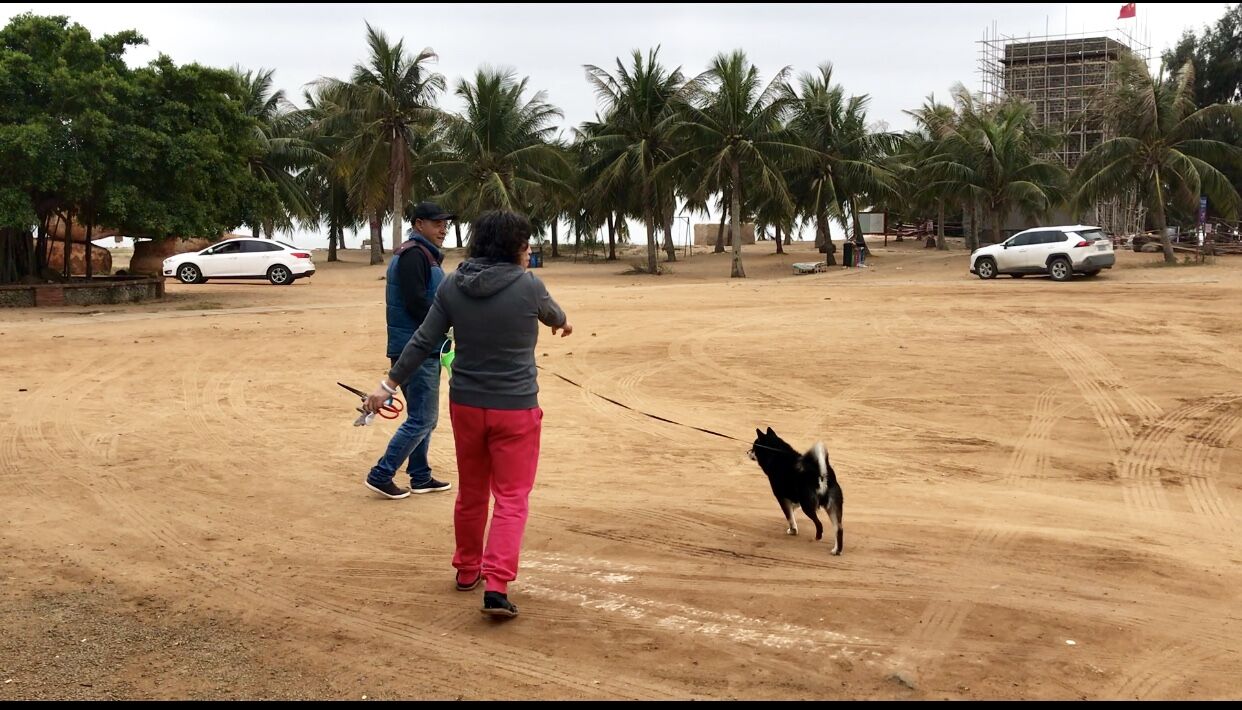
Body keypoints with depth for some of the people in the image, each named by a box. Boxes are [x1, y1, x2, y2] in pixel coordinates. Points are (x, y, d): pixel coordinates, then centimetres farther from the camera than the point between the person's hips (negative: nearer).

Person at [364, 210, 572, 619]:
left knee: (470, 493, 20)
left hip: (466, 404, 4)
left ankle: (467, 570, 34)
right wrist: (562, 322, 36)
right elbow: (553, 315, 12)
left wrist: (390, 384, 4)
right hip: (515, 407, -4)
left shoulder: (452, 287, -2)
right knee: (511, 499, 1)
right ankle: (496, 588, -10)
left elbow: (423, 342, -3)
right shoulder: (529, 287, -10)